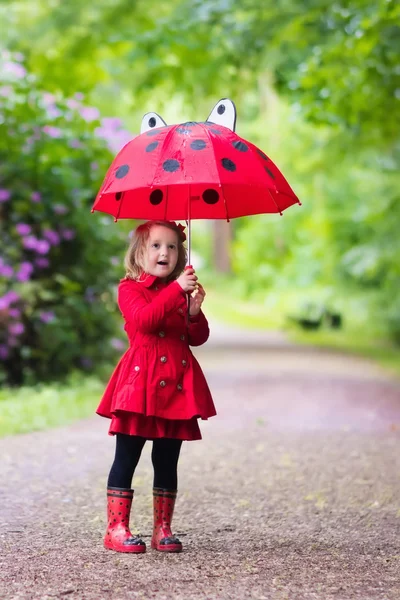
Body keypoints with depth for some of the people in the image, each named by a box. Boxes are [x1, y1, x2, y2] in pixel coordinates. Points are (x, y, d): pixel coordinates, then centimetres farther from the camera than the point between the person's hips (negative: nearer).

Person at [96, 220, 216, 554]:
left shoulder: (180, 291, 17)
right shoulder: (130, 288, 1)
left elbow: (198, 338, 11)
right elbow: (144, 319, -20)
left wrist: (195, 311, -8)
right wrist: (177, 291, -25)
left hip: (176, 385, 5)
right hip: (141, 380, -5)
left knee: (167, 461, 8)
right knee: (126, 458, -2)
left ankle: (163, 529, 14)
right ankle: (116, 528, 2)